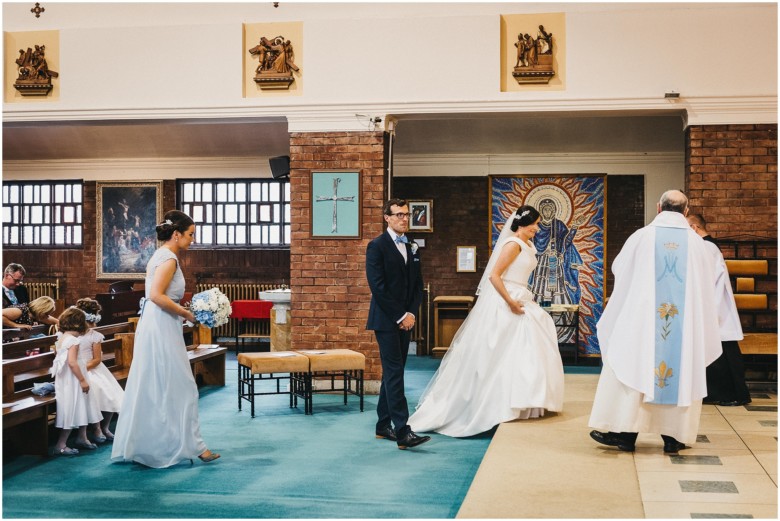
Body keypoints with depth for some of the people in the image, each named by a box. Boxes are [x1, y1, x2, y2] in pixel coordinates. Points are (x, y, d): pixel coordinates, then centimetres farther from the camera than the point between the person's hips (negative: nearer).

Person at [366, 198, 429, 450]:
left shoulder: (412, 249, 15)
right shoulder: (377, 246, -7)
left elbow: (418, 285, 15)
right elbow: (377, 287, -14)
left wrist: (411, 313, -1)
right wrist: (400, 316, -14)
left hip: (405, 320, 7)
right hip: (386, 320, -7)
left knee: (392, 372, 10)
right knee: (395, 373, -11)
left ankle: (383, 426, 18)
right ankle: (403, 432, -15)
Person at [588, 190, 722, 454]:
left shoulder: (642, 236, -3)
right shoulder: (696, 242, 1)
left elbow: (618, 269, 12)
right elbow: (707, 287, 10)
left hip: (642, 317, -1)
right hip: (685, 322, 1)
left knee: (633, 369, 5)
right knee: (682, 373, 8)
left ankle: (625, 432, 6)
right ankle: (674, 436, 10)